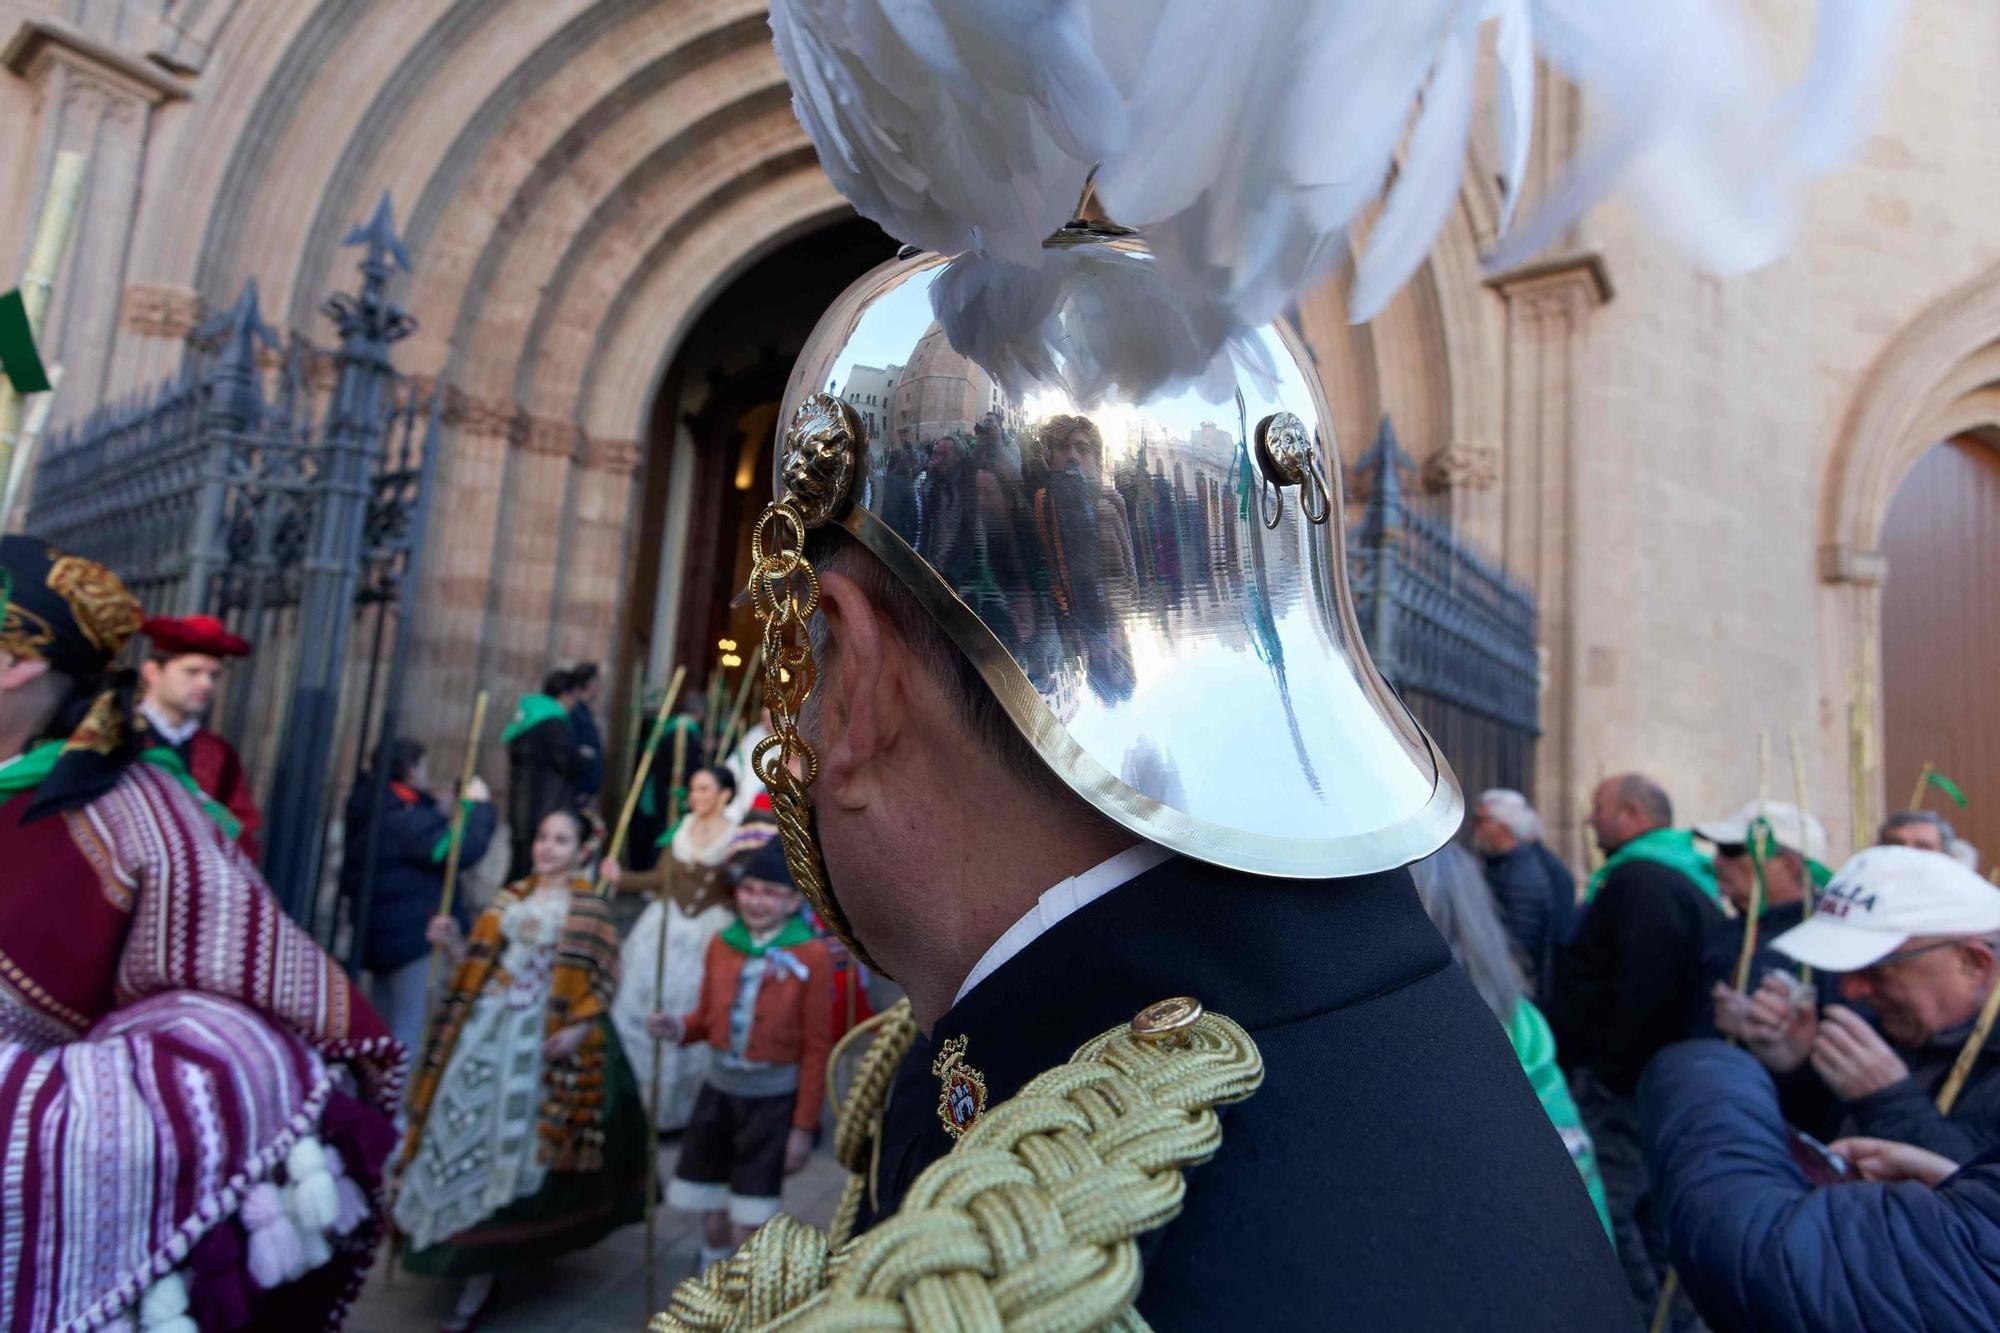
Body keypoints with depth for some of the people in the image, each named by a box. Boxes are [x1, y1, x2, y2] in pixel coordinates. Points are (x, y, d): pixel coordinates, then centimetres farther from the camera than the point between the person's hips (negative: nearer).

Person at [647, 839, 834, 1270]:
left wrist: (804, 1126, -9)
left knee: (748, 1229, 2)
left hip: (772, 1099, -4)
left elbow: (816, 1049, -10)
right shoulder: (721, 945, 1)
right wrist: (678, 1028, -10)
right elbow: (708, 1016, 12)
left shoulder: (811, 957, -12)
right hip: (718, 1089, 4)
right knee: (712, 1218, 14)